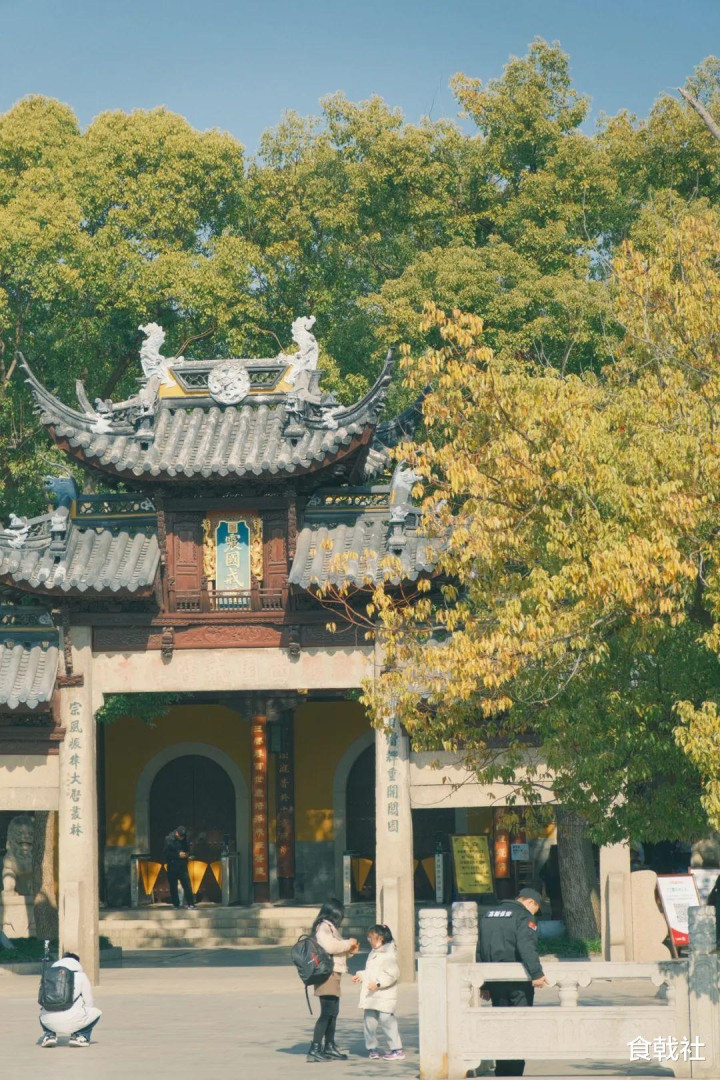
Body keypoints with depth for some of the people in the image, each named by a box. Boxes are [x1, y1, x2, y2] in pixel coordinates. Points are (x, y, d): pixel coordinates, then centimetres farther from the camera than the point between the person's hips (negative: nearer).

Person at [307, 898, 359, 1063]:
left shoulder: (330, 927, 22)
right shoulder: (323, 927, -9)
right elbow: (330, 946, -22)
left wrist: (350, 950, 12)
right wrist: (349, 943, -10)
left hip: (334, 974, 11)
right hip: (327, 974, -11)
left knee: (333, 1012, 15)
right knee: (327, 1012, -14)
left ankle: (329, 1047, 24)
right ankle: (314, 1050, -16)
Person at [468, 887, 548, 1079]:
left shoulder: (488, 915, 16)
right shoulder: (524, 916, -7)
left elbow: (480, 951, 19)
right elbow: (527, 947, -23)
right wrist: (536, 973, -27)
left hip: (495, 981, 6)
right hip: (518, 982, -6)